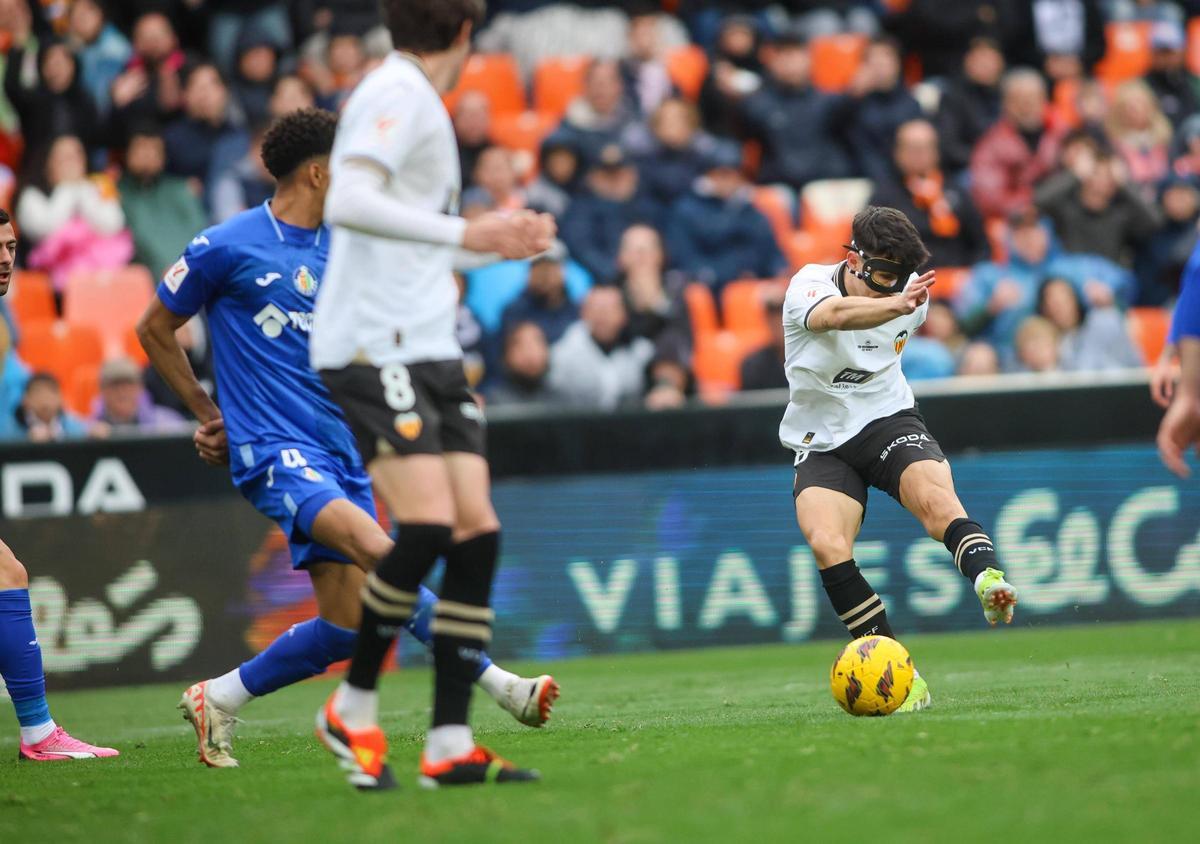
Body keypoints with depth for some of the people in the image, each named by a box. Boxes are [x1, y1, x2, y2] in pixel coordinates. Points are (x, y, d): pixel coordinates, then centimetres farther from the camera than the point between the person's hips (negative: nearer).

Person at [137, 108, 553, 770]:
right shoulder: (226, 248, -4)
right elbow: (154, 328, 8)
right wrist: (208, 414, 11)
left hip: (336, 447, 7)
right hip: (272, 449, -7)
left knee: (345, 626, 1)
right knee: (380, 552, -29)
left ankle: (218, 700, 20)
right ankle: (493, 682, -26)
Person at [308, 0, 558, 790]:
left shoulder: (420, 102, 21)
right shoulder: (396, 93, -8)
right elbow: (348, 201, -23)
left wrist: (501, 242, 30)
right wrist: (463, 233, -20)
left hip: (429, 349, 10)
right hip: (374, 347, -10)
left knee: (478, 531, 0)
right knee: (428, 526, -18)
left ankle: (451, 743, 1)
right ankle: (354, 708, 1)